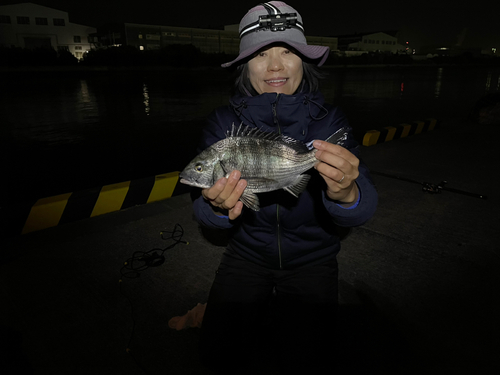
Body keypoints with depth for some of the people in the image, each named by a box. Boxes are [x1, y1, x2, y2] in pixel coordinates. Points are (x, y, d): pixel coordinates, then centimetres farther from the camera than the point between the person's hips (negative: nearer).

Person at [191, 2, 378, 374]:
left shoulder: (329, 120, -11)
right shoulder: (224, 121, -9)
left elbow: (365, 207, -21)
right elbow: (201, 206, -13)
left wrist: (345, 195, -45)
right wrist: (218, 207, -38)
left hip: (311, 258, 0)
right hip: (247, 252, 1)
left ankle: (284, 319, 23)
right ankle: (262, 319, 26)